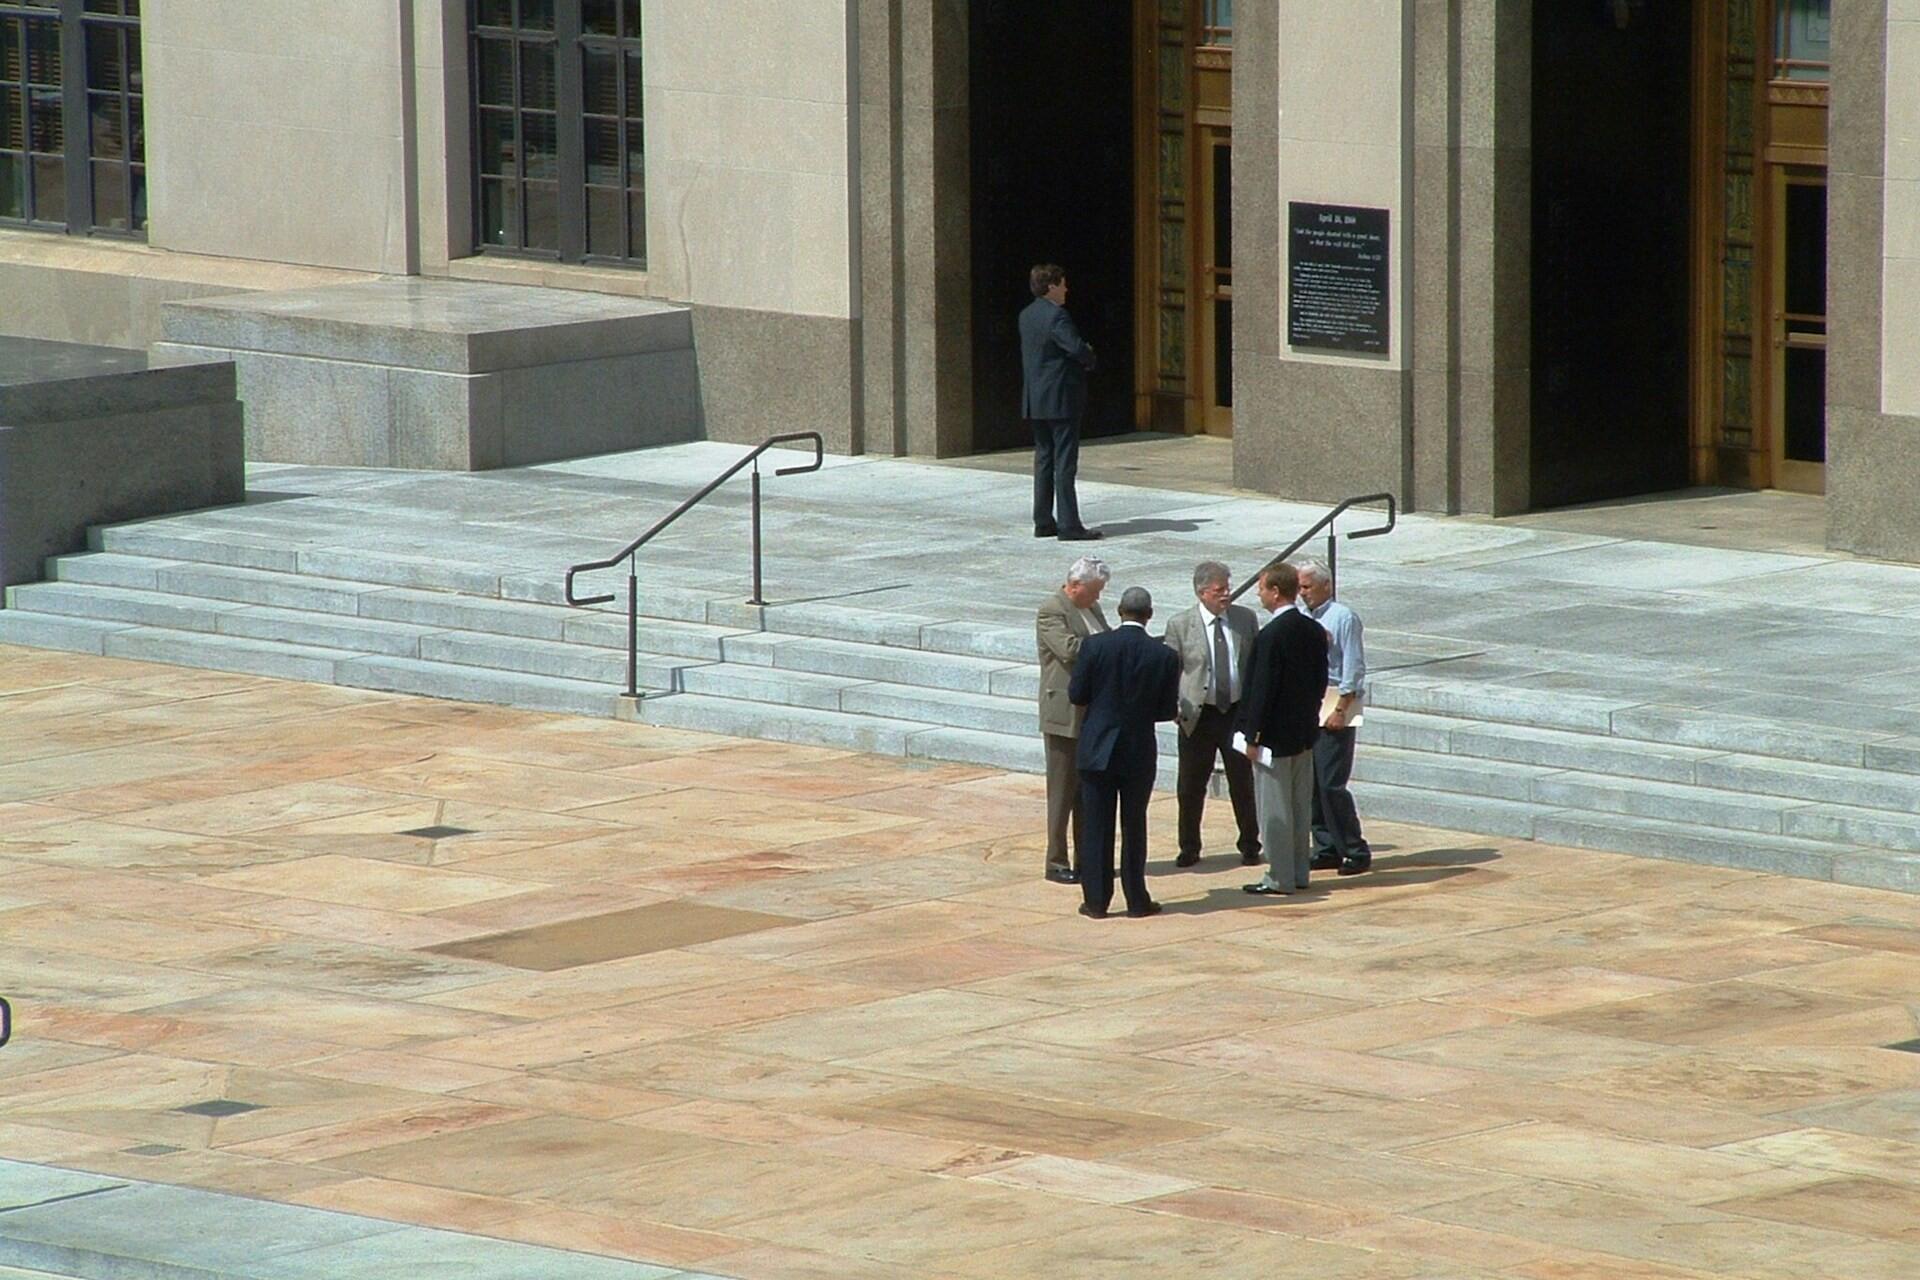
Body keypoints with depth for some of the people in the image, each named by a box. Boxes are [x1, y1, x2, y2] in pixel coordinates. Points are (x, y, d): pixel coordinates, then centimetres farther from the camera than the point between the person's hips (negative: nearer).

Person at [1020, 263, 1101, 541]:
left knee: (1044, 460, 13)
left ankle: (1043, 522, 14)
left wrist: (1083, 353, 7)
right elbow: (1077, 348, -26)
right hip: (1061, 399, -8)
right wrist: (1089, 359, -3)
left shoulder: (1026, 316, 11)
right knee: (1065, 463, -6)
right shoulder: (1056, 316, -17)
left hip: (1035, 401, 8)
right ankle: (1069, 525, -6)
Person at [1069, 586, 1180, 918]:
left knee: (1097, 827, 6)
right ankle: (1136, 899, 14)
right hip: (1140, 751, 0)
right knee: (1134, 827, 10)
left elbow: (1076, 695, -6)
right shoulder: (1164, 656, -9)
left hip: (1097, 749, 0)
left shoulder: (1095, 646, -11)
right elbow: (1168, 710, -4)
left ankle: (1096, 899, 7)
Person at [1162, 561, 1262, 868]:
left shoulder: (1246, 619, 4)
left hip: (1238, 712, 1)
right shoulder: (1180, 625, -3)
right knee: (1190, 786, 4)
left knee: (1243, 784, 6)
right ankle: (1189, 848, 19)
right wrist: (1175, 706, -9)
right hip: (1199, 716, -1)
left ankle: (1250, 846, 20)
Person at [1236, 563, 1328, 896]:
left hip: (1275, 735, -8)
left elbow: (1262, 689, -19)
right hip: (1305, 731, 8)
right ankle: (1299, 871, 21)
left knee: (1274, 808, 0)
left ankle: (1280, 878, 3)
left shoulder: (1271, 636, -20)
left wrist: (1253, 736, -13)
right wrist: (1309, 716, 19)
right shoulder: (1315, 631, 4)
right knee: (1301, 805, 14)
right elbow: (1321, 681, 10)